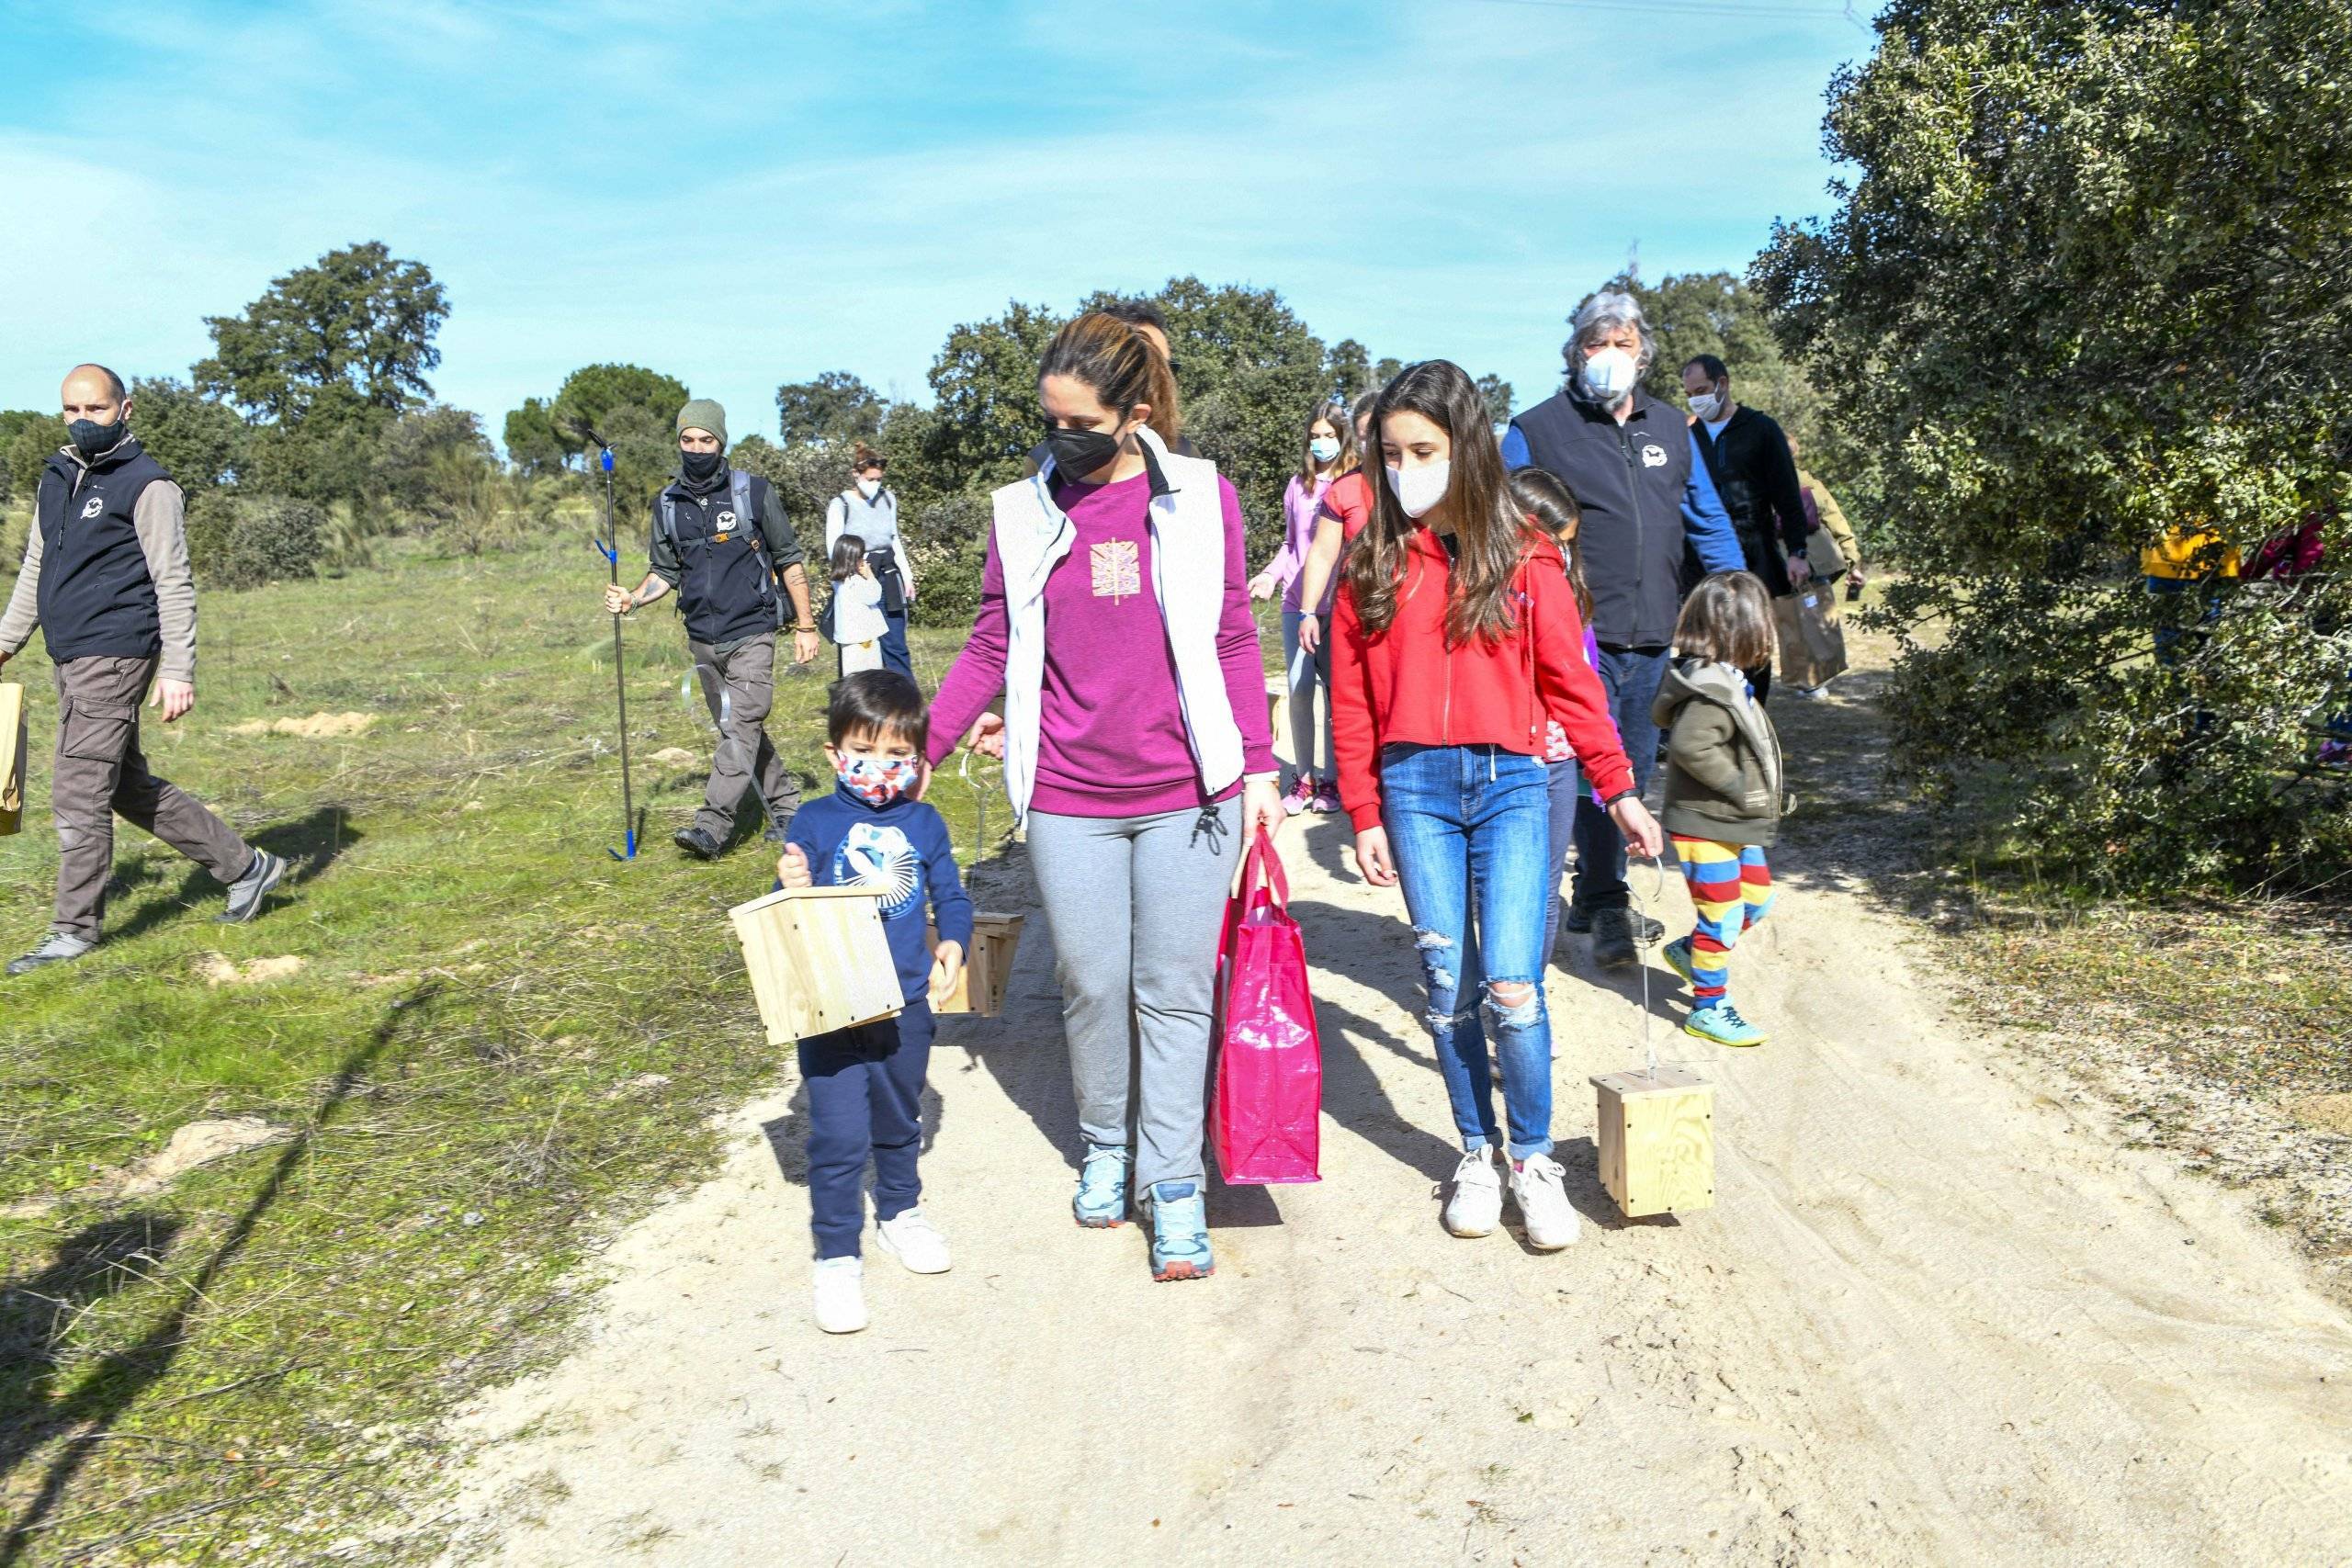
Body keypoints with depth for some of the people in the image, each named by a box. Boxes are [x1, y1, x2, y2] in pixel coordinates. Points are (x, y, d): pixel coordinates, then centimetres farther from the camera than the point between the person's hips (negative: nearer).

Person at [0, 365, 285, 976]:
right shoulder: (56, 479, 15)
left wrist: (178, 671, -17)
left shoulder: (146, 485, -9)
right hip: (71, 659, 9)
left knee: (79, 794, -6)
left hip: (115, 656, -9)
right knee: (128, 786, 14)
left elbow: (174, 584, -12)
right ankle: (245, 866, 22)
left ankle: (75, 930, 5)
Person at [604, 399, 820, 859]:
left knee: (741, 726, -16)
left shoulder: (754, 492, -5)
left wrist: (805, 626, -1)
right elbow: (665, 571, 14)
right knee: (737, 729, 12)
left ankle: (712, 824, -20)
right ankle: (786, 806, 25)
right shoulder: (667, 503, 6)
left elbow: (789, 561, 1)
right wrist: (632, 598, -6)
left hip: (751, 632, -5)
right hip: (702, 638, 5)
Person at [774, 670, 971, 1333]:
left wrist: (953, 944, -11)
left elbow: (951, 897, 7)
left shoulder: (924, 823, 0)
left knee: (899, 1121, 22)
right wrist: (793, 888, -27)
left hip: (906, 1004, 3)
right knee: (839, 1137, -4)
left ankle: (899, 1210, 46)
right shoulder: (813, 823, -8)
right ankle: (837, 1257, 12)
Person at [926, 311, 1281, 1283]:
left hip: (1187, 796, -1)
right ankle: (1104, 1149, 32)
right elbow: (991, 648, 8)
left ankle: (1173, 1184, 16)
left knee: (1175, 990, 5)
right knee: (1092, 987, 10)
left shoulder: (1202, 499, 2)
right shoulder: (1022, 514, 4)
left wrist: (1258, 767, 1)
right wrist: (922, 746, 1)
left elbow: (1233, 642, 5)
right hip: (1068, 801, 1)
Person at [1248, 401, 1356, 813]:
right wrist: (1271, 575, 3)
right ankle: (1304, 779, 9)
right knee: (1299, 689, -1)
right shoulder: (1298, 485, 11)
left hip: (1340, 605, -3)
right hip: (1297, 602, 3)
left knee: (1335, 689, 2)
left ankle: (1331, 779, 13)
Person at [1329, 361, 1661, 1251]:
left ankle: (1534, 1160, 13)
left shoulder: (1525, 559, 1)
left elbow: (1571, 683, 5)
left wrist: (1619, 791, 5)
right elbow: (1352, 704, 5)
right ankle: (1477, 1154, 25)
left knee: (1511, 987, -9)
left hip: (1510, 784, -1)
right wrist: (1366, 818, 3)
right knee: (1448, 986, 6)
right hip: (1414, 787, 2)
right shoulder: (1372, 566, 4)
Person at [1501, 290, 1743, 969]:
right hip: (1579, 636, -6)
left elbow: (1709, 523, 18)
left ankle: (1593, 898, 26)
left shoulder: (1671, 429, 15)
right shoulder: (1537, 430, -1)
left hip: (1655, 635, 6)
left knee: (1632, 774, 12)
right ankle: (1607, 906, 3)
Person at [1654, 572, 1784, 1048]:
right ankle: (1708, 1008, 14)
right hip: (1704, 826, -10)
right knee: (1723, 915, 0)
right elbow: (1689, 745, -35)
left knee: (1756, 897, 20)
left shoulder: (1725, 682, 7)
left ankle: (1690, 951, 36)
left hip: (1735, 826, 10)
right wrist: (1739, 785, -26)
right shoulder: (1712, 692, -24)